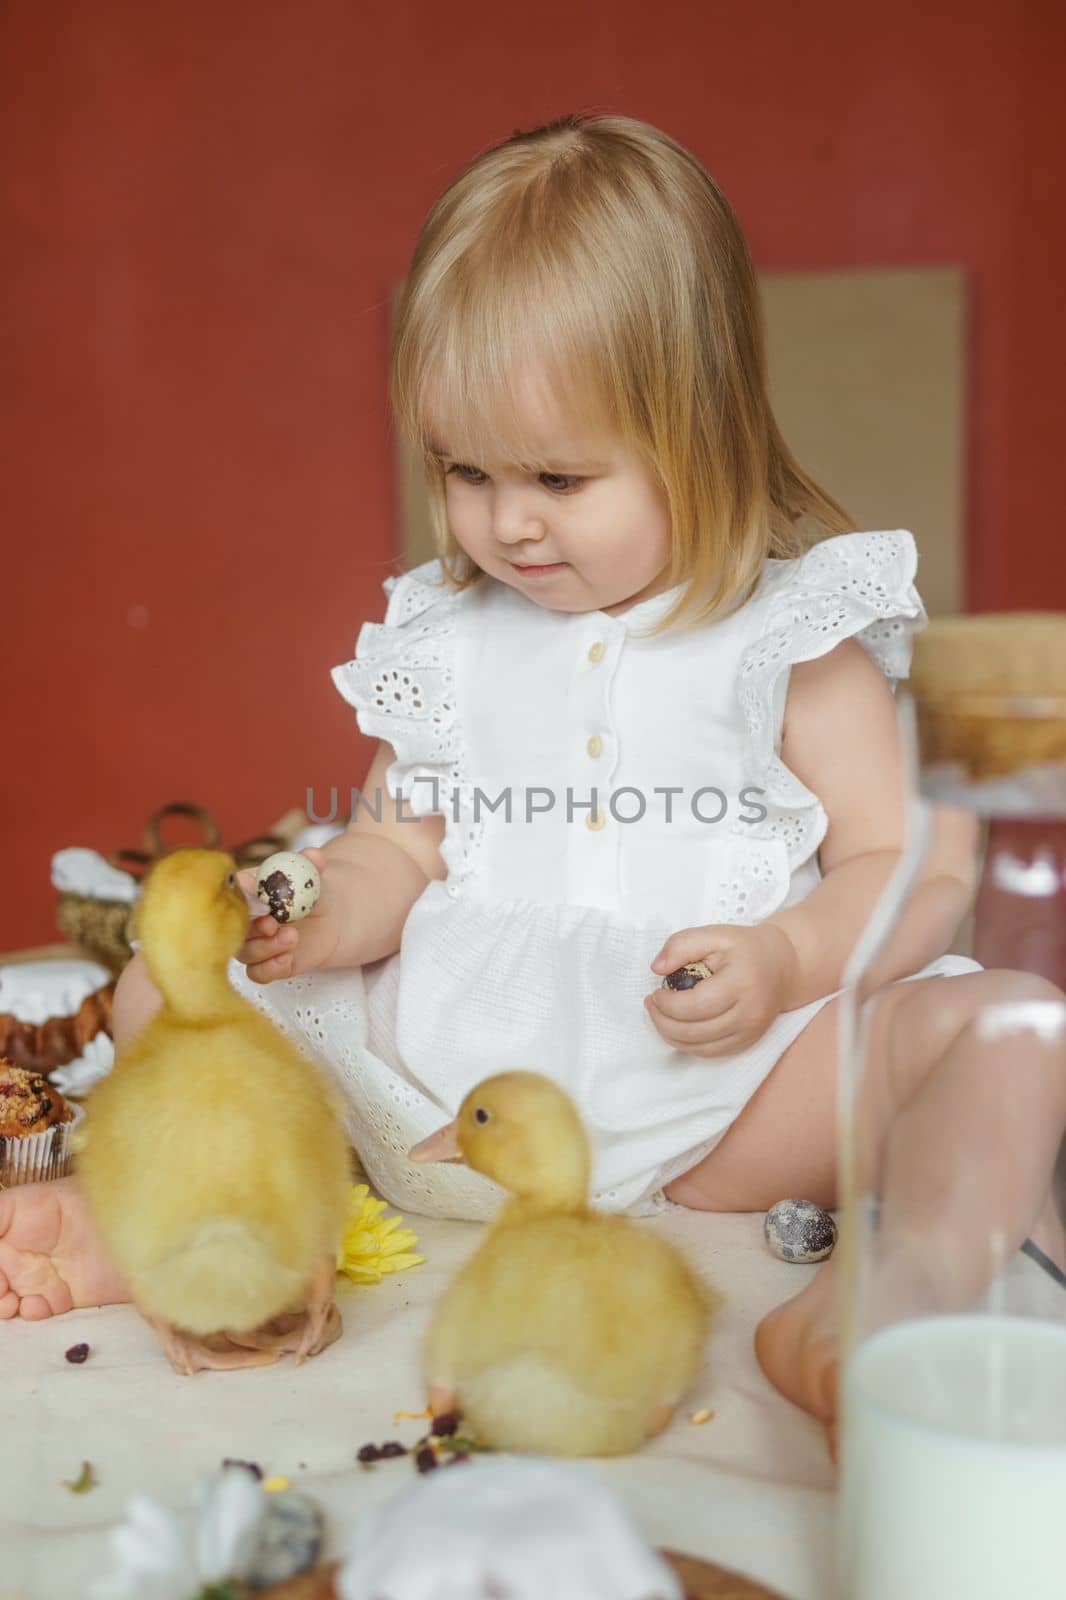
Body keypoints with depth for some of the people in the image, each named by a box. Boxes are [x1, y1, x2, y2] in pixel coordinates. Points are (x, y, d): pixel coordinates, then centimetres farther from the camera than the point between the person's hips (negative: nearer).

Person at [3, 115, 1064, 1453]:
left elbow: (918, 866, -2)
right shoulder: (443, 638, 11)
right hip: (447, 1066, 3)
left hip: (710, 1091, -2)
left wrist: (782, 963, -21)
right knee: (168, 985, -1)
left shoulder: (789, 635, 0)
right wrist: (335, 910, -9)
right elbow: (402, 846, 14)